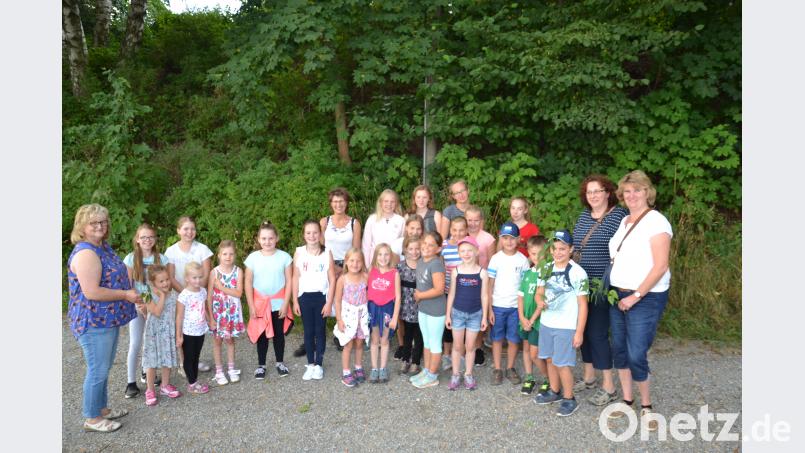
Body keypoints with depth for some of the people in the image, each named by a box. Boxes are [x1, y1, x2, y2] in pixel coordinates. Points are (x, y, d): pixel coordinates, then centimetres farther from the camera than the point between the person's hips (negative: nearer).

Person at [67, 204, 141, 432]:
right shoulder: (86, 253, -21)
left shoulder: (104, 247, 10)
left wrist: (131, 294, 11)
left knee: (103, 368, 20)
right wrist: (126, 295, -18)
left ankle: (101, 408, 34)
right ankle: (92, 419, 17)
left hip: (107, 319, 10)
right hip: (94, 322, -10)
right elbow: (91, 292, -27)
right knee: (98, 370, 2)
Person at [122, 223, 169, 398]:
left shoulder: (161, 258, 0)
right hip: (137, 306, -2)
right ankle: (131, 382, 3)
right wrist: (140, 305, -12)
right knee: (135, 344, -5)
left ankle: (147, 372, 27)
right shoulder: (130, 259, -4)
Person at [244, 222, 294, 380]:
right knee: (262, 335, 10)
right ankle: (261, 365, 25)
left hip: (278, 303, 0)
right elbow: (248, 283, -3)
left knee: (279, 333, 11)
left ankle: (280, 362, 28)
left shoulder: (284, 257, -7)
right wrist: (251, 306, -6)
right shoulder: (253, 257, -6)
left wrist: (285, 304, -8)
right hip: (260, 303, 0)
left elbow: (288, 282, -4)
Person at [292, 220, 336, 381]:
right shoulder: (299, 252, -2)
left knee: (320, 331, 7)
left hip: (321, 296, -1)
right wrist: (295, 301, -1)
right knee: (308, 331, 9)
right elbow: (296, 278, 2)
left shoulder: (327, 253, -5)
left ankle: (319, 364, 18)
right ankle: (310, 364, 20)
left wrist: (329, 302, -7)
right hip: (305, 297, 1)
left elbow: (332, 279, -3)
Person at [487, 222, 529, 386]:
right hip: (498, 305, -1)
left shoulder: (523, 260, -1)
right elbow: (490, 285, -1)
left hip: (516, 306, 1)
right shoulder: (496, 259, -3)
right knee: (497, 339, 8)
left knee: (514, 340, 8)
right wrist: (489, 309, -4)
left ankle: (510, 368, 24)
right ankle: (497, 369, 20)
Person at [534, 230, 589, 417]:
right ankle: (554, 392, 34)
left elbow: (582, 304, -11)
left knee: (563, 364, 0)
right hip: (546, 324, 6)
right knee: (550, 359, 17)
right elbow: (539, 292, 14)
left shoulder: (577, 273, -14)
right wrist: (540, 301, -11)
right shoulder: (546, 269, 3)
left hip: (566, 327, -6)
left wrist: (579, 332, -12)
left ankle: (569, 399, 17)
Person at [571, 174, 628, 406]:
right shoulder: (584, 216, 11)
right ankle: (589, 377, 29)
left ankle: (609, 387, 10)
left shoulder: (618, 215, -10)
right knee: (585, 330, 14)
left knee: (598, 333, -4)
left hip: (601, 287, -7)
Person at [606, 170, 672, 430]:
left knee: (636, 355, -5)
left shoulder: (656, 221, -12)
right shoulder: (624, 221, 11)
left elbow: (661, 266, -17)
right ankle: (627, 400, 26)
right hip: (618, 295, 7)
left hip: (645, 298, -7)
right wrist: (614, 291, 6)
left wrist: (636, 296, -17)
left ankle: (646, 406, 17)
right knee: (619, 349, 11)